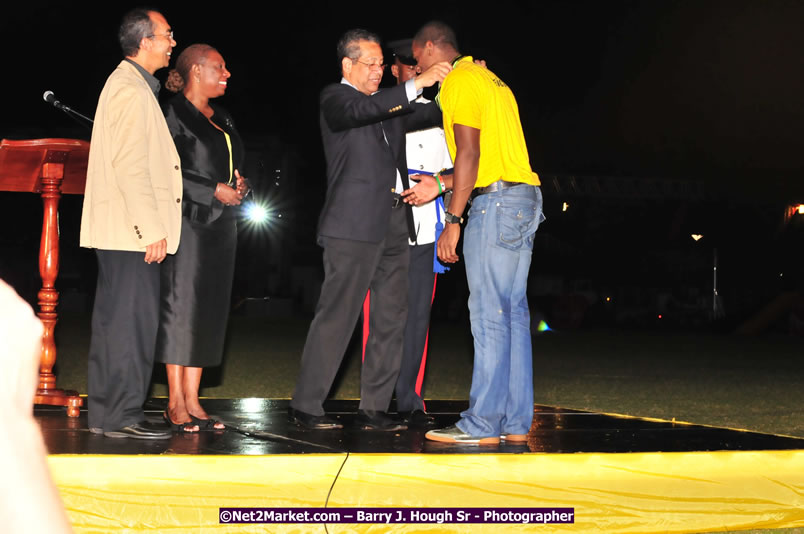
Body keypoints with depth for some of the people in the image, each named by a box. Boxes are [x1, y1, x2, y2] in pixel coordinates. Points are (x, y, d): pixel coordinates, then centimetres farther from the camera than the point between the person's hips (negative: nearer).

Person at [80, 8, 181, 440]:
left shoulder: (128, 84, 19)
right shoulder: (132, 90, -14)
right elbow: (129, 166, -21)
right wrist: (152, 230, -21)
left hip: (121, 231, 11)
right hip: (130, 230, -11)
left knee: (114, 320, 12)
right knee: (132, 321, -6)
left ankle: (105, 413, 18)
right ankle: (122, 416, -2)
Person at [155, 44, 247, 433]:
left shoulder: (222, 119, 18)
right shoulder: (174, 113, -6)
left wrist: (237, 183, 5)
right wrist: (214, 190, -14)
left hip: (221, 223, 8)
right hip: (188, 221, -8)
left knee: (209, 309, 4)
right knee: (181, 306, -6)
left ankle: (193, 401, 7)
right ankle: (176, 403, -2)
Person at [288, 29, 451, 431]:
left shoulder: (389, 105, 22)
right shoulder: (335, 98, 0)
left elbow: (433, 114, 21)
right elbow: (362, 110, -20)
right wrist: (416, 84, -24)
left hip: (394, 224, 8)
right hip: (355, 224, -8)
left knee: (391, 319, 5)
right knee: (336, 316, -6)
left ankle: (373, 408, 10)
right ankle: (305, 405, 2)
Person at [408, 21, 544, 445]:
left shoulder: (459, 80, -6)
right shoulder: (488, 78, 24)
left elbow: (469, 152, -15)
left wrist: (452, 221, -16)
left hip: (496, 200, -10)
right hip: (523, 197, 10)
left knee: (489, 313, -9)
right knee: (512, 312, 8)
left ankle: (483, 423, -8)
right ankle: (515, 422, 9)